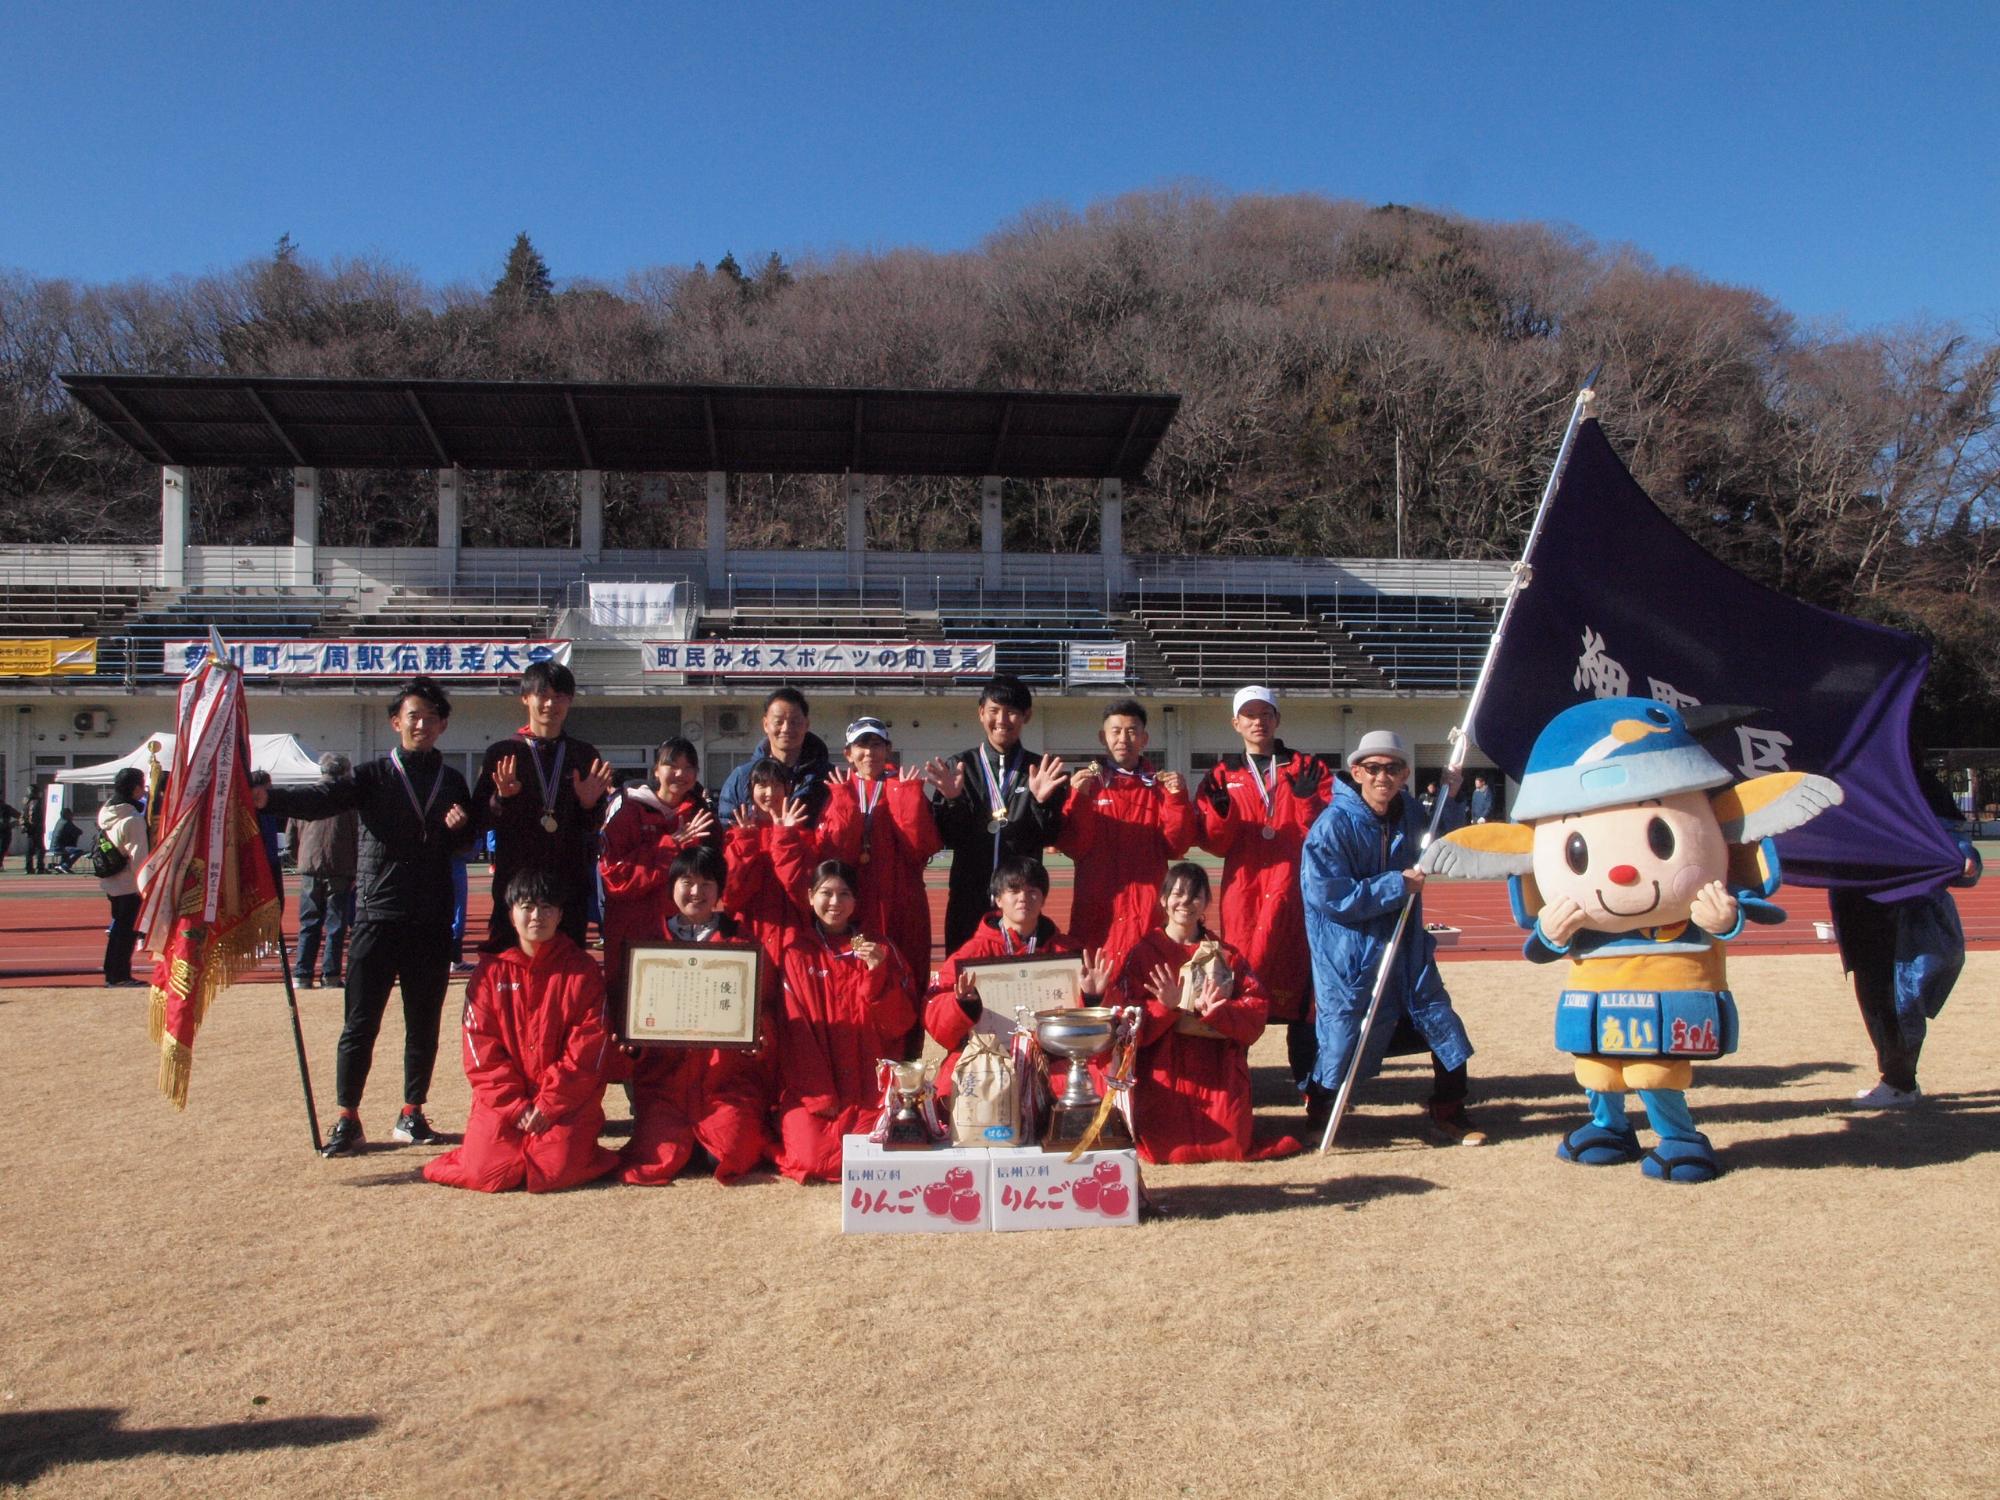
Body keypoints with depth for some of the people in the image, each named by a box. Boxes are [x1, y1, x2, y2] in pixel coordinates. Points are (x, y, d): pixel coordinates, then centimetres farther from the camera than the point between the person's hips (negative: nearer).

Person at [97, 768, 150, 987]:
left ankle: (113, 974, 23)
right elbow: (139, 857, -20)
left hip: (110, 882, 9)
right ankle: (119, 976, 4)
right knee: (128, 930, 0)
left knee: (119, 927, 17)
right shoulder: (133, 819, -20)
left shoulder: (106, 812, 7)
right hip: (129, 885, -9)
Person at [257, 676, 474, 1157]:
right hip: (378, 917, -3)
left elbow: (465, 844, 20)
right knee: (360, 1023, -2)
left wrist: (461, 826, -3)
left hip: (432, 921, 3)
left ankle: (412, 1115, 19)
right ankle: (348, 1119, 8)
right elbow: (322, 800, -15)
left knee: (424, 1022, 8)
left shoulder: (452, 782, 13)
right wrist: (269, 797, -33)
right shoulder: (373, 776, 2)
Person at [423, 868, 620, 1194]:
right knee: (486, 1172, -18)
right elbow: (482, 1050, 1)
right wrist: (515, 1106, -9)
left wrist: (549, 1105, -12)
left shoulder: (582, 970, 1)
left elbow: (587, 1049, -5)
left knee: (554, 1171, -22)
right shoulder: (491, 972, 5)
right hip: (503, 1101, 2)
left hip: (567, 1100, -2)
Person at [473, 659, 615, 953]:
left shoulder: (585, 754, 8)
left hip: (570, 881, 2)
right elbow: (481, 820, 1)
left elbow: (593, 827, 11)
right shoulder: (501, 753, 3)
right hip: (514, 881, -2)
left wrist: (590, 804, -10)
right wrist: (502, 799, -17)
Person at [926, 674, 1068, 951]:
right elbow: (948, 838, 0)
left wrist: (1043, 802, -19)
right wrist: (951, 800, -17)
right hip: (968, 899, 0)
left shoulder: (1042, 770, 4)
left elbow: (1050, 838, -1)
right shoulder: (959, 767, 4)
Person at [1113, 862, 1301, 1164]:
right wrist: (1167, 1007, -21)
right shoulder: (1143, 953, 5)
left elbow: (1257, 1010, -2)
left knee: (1232, 1142, -15)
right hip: (1163, 1075, -1)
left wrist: (1216, 1012, -20)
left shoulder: (1225, 955, 11)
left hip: (1217, 1070, 2)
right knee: (1165, 1145, -17)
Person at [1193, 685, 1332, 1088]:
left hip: (1295, 892, 0)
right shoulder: (1222, 775, 11)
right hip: (1243, 893, 0)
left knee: (1300, 982, 1)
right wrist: (1220, 812, -16)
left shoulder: (1308, 768, 10)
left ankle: (1307, 1076, 11)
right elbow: (1212, 843, 3)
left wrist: (1307, 799, -16)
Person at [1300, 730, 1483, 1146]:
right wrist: (1397, 885, -19)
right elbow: (1331, 896, -23)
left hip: (1407, 951, 7)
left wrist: (1448, 799, 7)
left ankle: (1448, 1116, 27)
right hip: (1351, 959, -6)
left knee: (1442, 1024, 10)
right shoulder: (1333, 826, -18)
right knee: (1346, 1037, -1)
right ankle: (1317, 1112, 24)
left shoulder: (1409, 812, 3)